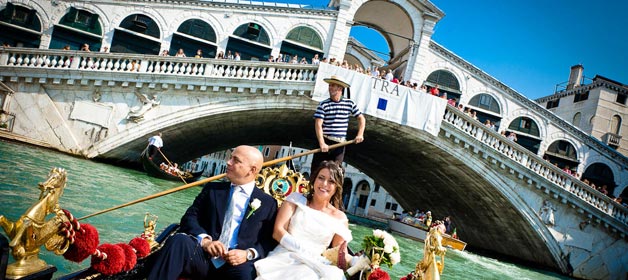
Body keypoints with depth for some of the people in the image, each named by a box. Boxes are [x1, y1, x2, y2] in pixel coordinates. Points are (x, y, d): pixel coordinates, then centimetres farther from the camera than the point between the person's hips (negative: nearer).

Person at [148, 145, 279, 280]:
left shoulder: (268, 203, 12)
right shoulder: (212, 189, 18)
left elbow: (270, 241, 8)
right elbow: (190, 217, 9)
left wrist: (249, 254, -11)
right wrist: (204, 240, -11)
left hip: (238, 264, -2)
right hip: (204, 256, 3)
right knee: (179, 240, -30)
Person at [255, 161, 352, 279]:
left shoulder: (340, 218, 14)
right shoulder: (296, 199, 13)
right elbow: (277, 231, 1)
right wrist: (306, 251, -12)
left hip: (314, 266, 1)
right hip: (283, 258, -1)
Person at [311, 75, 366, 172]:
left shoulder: (349, 103, 4)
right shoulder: (323, 104, -5)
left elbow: (361, 118, 13)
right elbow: (318, 124, -11)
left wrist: (360, 134, -1)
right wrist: (322, 143, -22)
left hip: (340, 144, 2)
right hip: (325, 142, -1)